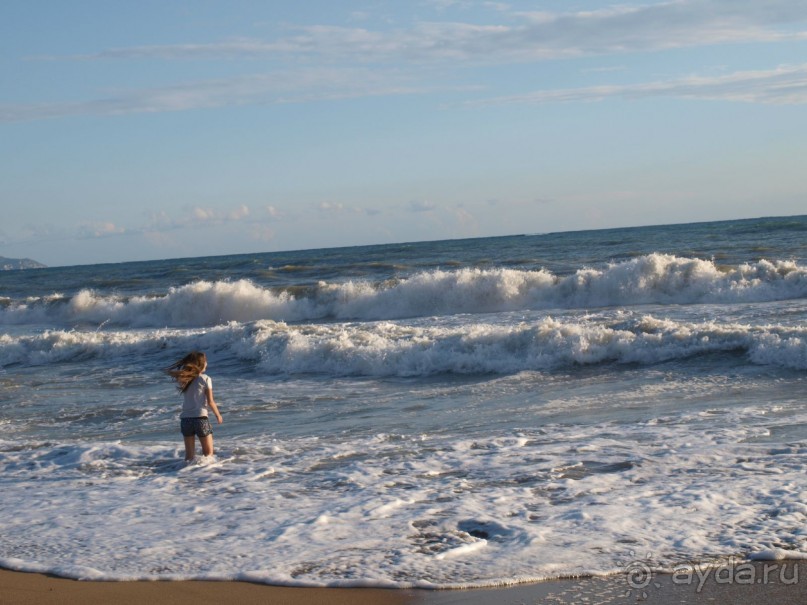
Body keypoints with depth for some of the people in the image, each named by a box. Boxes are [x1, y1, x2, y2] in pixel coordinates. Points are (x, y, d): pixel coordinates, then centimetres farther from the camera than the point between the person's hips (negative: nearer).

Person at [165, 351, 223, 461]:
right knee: (208, 453, 7)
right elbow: (210, 402, -6)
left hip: (185, 419, 4)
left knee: (189, 454, 13)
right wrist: (218, 415, 10)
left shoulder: (183, 379, 5)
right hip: (200, 418, -4)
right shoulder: (205, 379, -6)